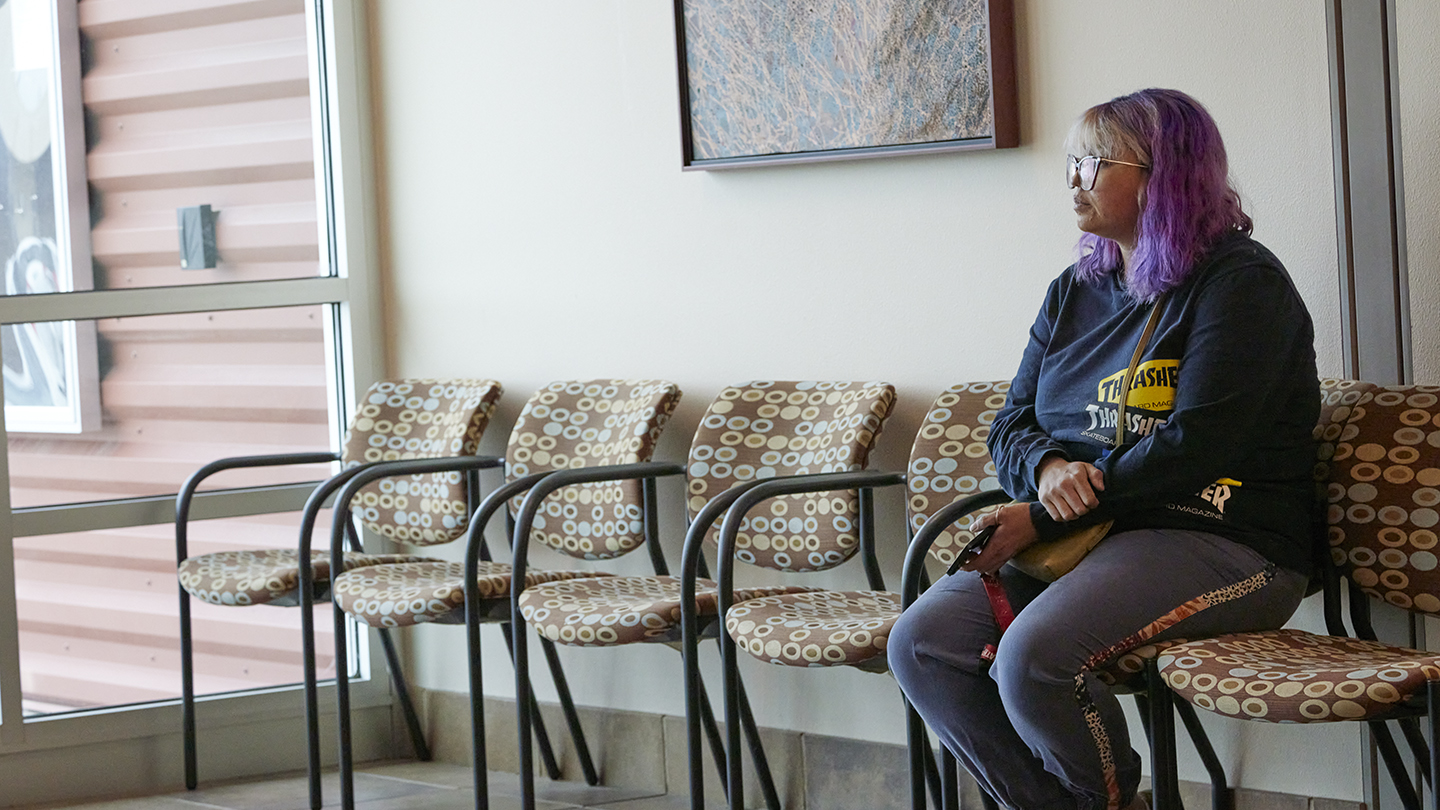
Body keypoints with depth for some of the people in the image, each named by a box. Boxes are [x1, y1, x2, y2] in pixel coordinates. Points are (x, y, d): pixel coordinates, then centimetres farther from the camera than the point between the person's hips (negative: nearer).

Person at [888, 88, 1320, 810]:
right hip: (1079, 532, 8)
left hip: (1223, 543, -8)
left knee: (1033, 657, -31)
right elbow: (1011, 424, 17)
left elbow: (1193, 446, -17)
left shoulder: (1241, 282, -7)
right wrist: (1046, 469, -10)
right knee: (919, 643, -15)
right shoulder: (1075, 292, 17)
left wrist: (1039, 520, -15)